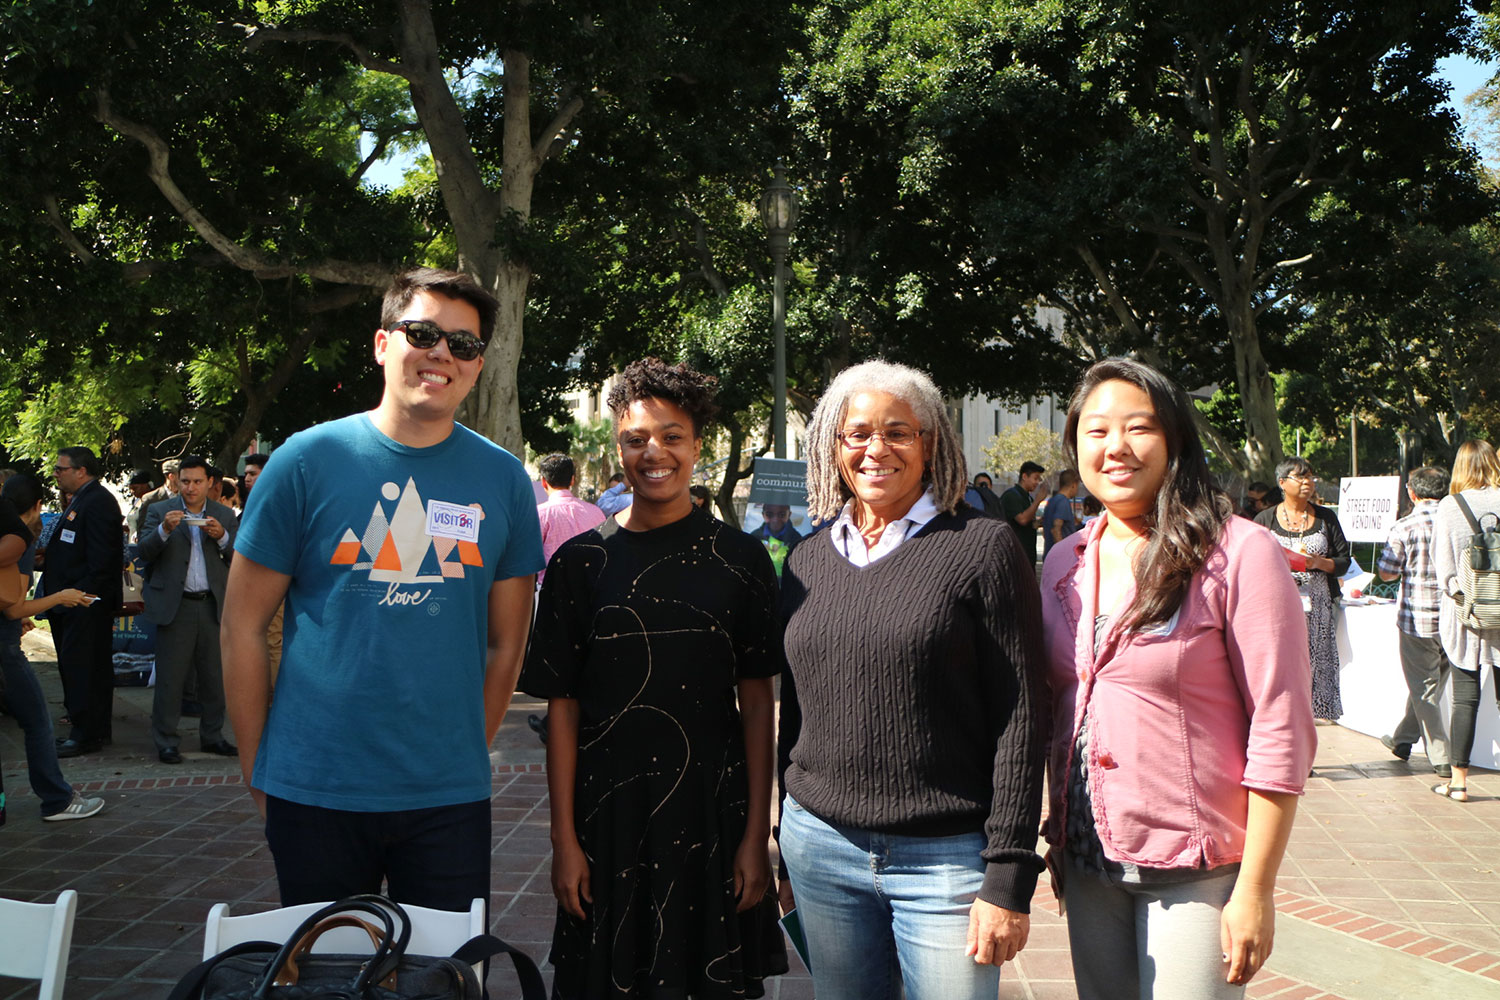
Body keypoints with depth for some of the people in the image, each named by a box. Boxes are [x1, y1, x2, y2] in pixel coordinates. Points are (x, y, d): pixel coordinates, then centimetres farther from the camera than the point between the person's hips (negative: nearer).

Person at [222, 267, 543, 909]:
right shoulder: (307, 460, -3)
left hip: (450, 798, 2)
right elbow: (242, 627, 1)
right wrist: (259, 775, 1)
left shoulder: (502, 480, 3)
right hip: (313, 791, -1)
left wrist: (466, 759, 7)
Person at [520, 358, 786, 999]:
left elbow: (757, 700, 1)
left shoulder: (740, 559, 1)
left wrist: (756, 834, -3)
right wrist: (564, 839, -3)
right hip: (607, 817, 0)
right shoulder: (581, 562, 1)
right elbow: (562, 706, 1)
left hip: (713, 814, 0)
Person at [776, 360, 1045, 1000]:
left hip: (947, 855, -4)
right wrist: (787, 850, 16)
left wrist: (1009, 878, -12)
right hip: (820, 845, 4)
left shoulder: (981, 548, -6)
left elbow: (1018, 718, -9)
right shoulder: (808, 561, 8)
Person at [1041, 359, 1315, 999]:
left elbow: (1281, 734, -13)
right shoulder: (1063, 564, 6)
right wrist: (1056, 834, 13)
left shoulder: (1238, 554, -12)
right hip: (1087, 863, 5)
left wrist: (1255, 890, -14)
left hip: (1194, 870, -5)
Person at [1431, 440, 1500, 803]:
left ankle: (1459, 780, 8)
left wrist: (1463, 596, 1)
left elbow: (1444, 568, -6)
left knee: (1465, 698, 4)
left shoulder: (1448, 507, -5)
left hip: (1464, 613, -1)